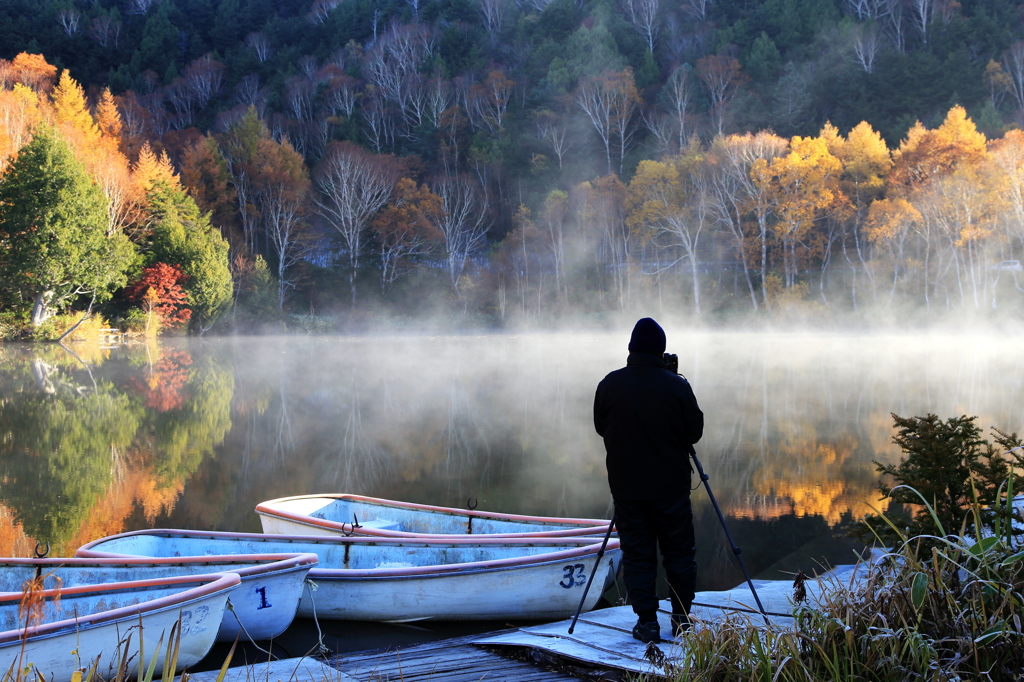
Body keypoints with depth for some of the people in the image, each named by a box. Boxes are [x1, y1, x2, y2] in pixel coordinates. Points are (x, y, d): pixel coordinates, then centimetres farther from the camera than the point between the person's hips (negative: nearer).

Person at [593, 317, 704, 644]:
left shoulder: (610, 384, -4)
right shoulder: (677, 386, -10)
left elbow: (600, 427, 8)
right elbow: (694, 432, -2)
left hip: (626, 486, 1)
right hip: (671, 486, -1)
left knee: (637, 554, 7)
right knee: (679, 551, 12)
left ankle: (647, 622, 7)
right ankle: (682, 618, 17)